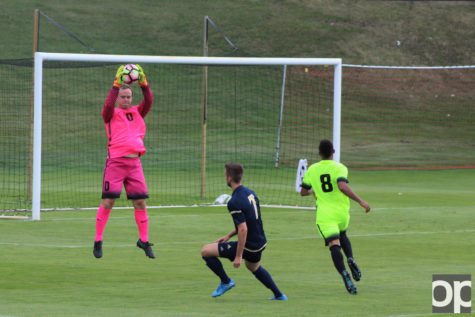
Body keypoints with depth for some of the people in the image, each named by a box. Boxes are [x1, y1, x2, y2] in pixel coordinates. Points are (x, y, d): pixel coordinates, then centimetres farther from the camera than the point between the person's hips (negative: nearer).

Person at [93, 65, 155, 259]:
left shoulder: (137, 112, 16)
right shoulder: (112, 114, 4)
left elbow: (149, 101, 1)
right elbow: (108, 105, -17)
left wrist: (143, 83, -10)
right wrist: (116, 84, -21)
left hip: (134, 162, 4)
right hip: (116, 161, -4)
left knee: (140, 201, 2)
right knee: (108, 201, -6)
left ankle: (144, 240, 11)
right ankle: (98, 240, 2)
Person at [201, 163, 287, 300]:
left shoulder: (234, 202, -23)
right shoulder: (250, 193, 4)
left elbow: (243, 229, -27)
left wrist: (238, 256, -22)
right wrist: (229, 236, 21)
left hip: (248, 246, -8)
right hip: (260, 243, 8)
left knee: (206, 251, -1)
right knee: (254, 267, 39)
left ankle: (226, 282, 11)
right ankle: (279, 295, 42)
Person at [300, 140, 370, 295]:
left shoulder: (312, 170, 5)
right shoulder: (339, 168, -5)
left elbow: (303, 192, 14)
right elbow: (342, 186, -23)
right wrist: (360, 201, -22)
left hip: (324, 215, 0)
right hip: (342, 212, 1)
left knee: (334, 246, -10)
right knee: (342, 236, 30)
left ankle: (345, 276, -31)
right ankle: (351, 260, 6)